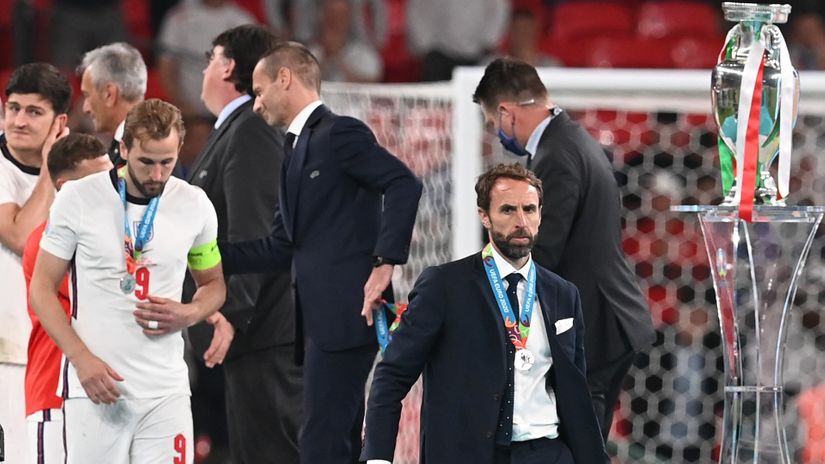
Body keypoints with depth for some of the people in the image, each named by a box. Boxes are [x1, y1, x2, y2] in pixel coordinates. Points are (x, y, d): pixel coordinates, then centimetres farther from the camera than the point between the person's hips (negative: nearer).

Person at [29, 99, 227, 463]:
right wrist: (82, 359, -12)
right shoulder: (78, 199, -3)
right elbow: (42, 289, 1)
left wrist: (188, 315, -5)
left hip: (166, 391, 2)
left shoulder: (194, 206, 5)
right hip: (94, 388, -2)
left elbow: (214, 283, 19)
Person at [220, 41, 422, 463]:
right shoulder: (298, 146, 21)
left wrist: (384, 262, -23)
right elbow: (280, 248, 19)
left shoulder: (339, 133, -7)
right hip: (322, 317, 10)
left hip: (344, 313, -10)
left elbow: (404, 186, -19)